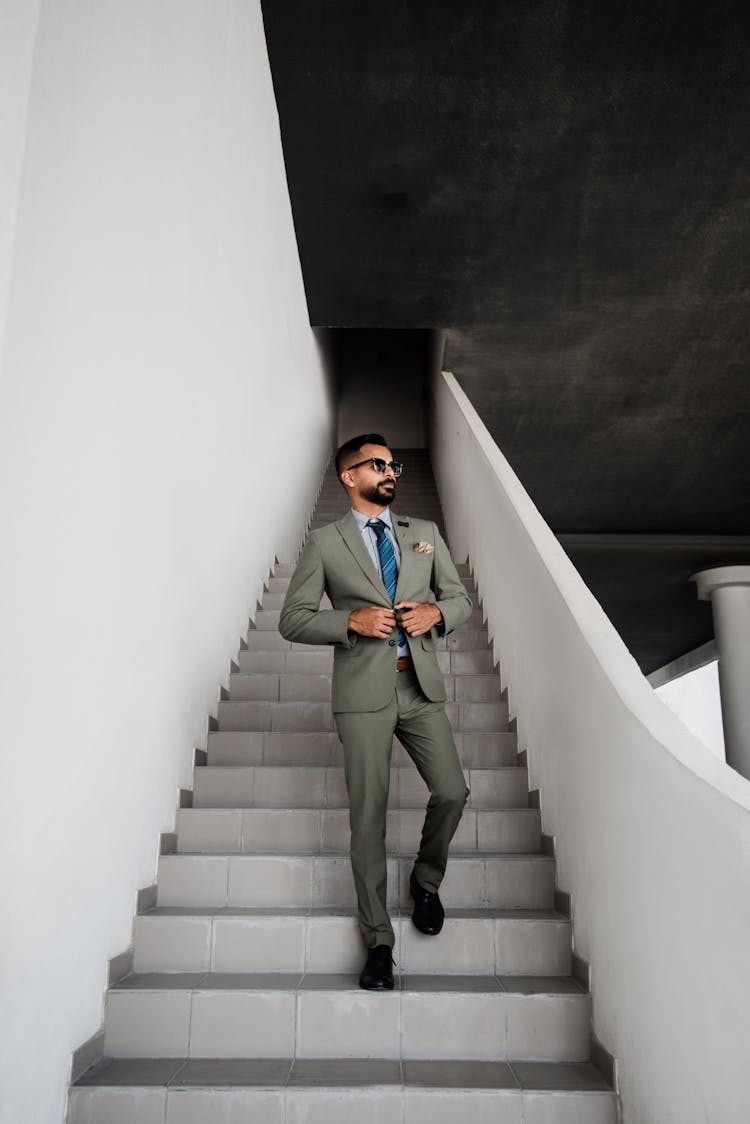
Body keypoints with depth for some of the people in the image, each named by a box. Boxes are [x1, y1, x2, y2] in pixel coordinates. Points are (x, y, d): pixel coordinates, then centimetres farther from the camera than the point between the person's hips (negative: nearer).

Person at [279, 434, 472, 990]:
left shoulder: (425, 533, 14)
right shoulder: (325, 542, 4)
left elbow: (461, 598, 15)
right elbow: (293, 619, 1)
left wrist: (436, 613, -7)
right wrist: (351, 620, -15)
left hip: (421, 684, 3)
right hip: (364, 689, -3)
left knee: (452, 792, -2)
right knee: (369, 813, 0)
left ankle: (426, 880, 31)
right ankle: (378, 940, 17)